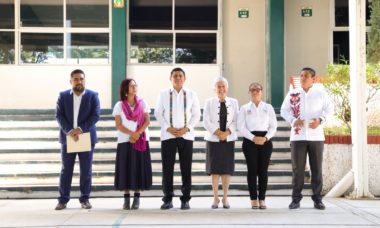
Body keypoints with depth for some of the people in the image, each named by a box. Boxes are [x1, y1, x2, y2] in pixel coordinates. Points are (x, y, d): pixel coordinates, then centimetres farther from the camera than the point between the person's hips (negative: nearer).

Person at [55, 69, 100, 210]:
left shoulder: (93, 96, 2)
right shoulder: (63, 96, 6)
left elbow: (95, 115, -7)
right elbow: (59, 115, -3)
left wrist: (81, 129, -18)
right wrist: (69, 131, -17)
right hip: (67, 137, 1)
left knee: (86, 170, 3)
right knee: (66, 170, 3)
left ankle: (85, 199, 11)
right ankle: (63, 199, 8)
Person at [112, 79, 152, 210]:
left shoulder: (142, 103, 7)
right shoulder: (119, 105, 3)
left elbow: (147, 121, 1)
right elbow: (118, 125, -2)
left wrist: (138, 133, -13)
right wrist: (132, 134, -15)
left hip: (141, 141, 1)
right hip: (125, 141, -1)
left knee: (139, 168, -2)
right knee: (126, 169, -2)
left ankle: (137, 199, 3)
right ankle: (126, 199, 1)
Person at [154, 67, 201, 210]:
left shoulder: (191, 95, 7)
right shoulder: (163, 94, 5)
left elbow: (196, 114, 7)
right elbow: (158, 113, 4)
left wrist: (187, 128, -8)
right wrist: (168, 128, -9)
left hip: (186, 135, 1)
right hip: (168, 135, -1)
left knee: (186, 168, 3)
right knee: (167, 168, 0)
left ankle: (185, 199, 10)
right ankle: (168, 199, 8)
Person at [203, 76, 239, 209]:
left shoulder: (234, 102, 8)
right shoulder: (209, 102, 4)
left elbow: (235, 121, 1)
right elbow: (206, 121, -3)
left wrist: (227, 133, -14)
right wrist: (217, 132, -14)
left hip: (229, 139, 1)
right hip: (213, 139, -1)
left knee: (227, 169, 2)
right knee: (214, 169, 1)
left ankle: (225, 198, 12)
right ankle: (215, 198, 10)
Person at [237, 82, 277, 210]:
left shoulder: (268, 107, 10)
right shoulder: (244, 108, 6)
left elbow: (273, 126, 5)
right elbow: (241, 127, -2)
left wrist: (266, 138, -11)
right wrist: (253, 138, -13)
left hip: (265, 140, 1)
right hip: (250, 140, -1)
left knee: (263, 170, 0)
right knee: (252, 169, -2)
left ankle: (262, 199, 6)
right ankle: (253, 199, 4)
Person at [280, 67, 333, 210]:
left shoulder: (321, 93, 4)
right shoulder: (292, 94, 5)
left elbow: (329, 109, 5)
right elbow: (284, 110, 6)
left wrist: (320, 120, -13)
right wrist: (293, 120, -12)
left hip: (316, 136, 0)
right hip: (297, 136, 0)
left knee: (317, 168, 4)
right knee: (297, 169, 1)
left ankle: (317, 198, 13)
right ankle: (296, 199, 7)